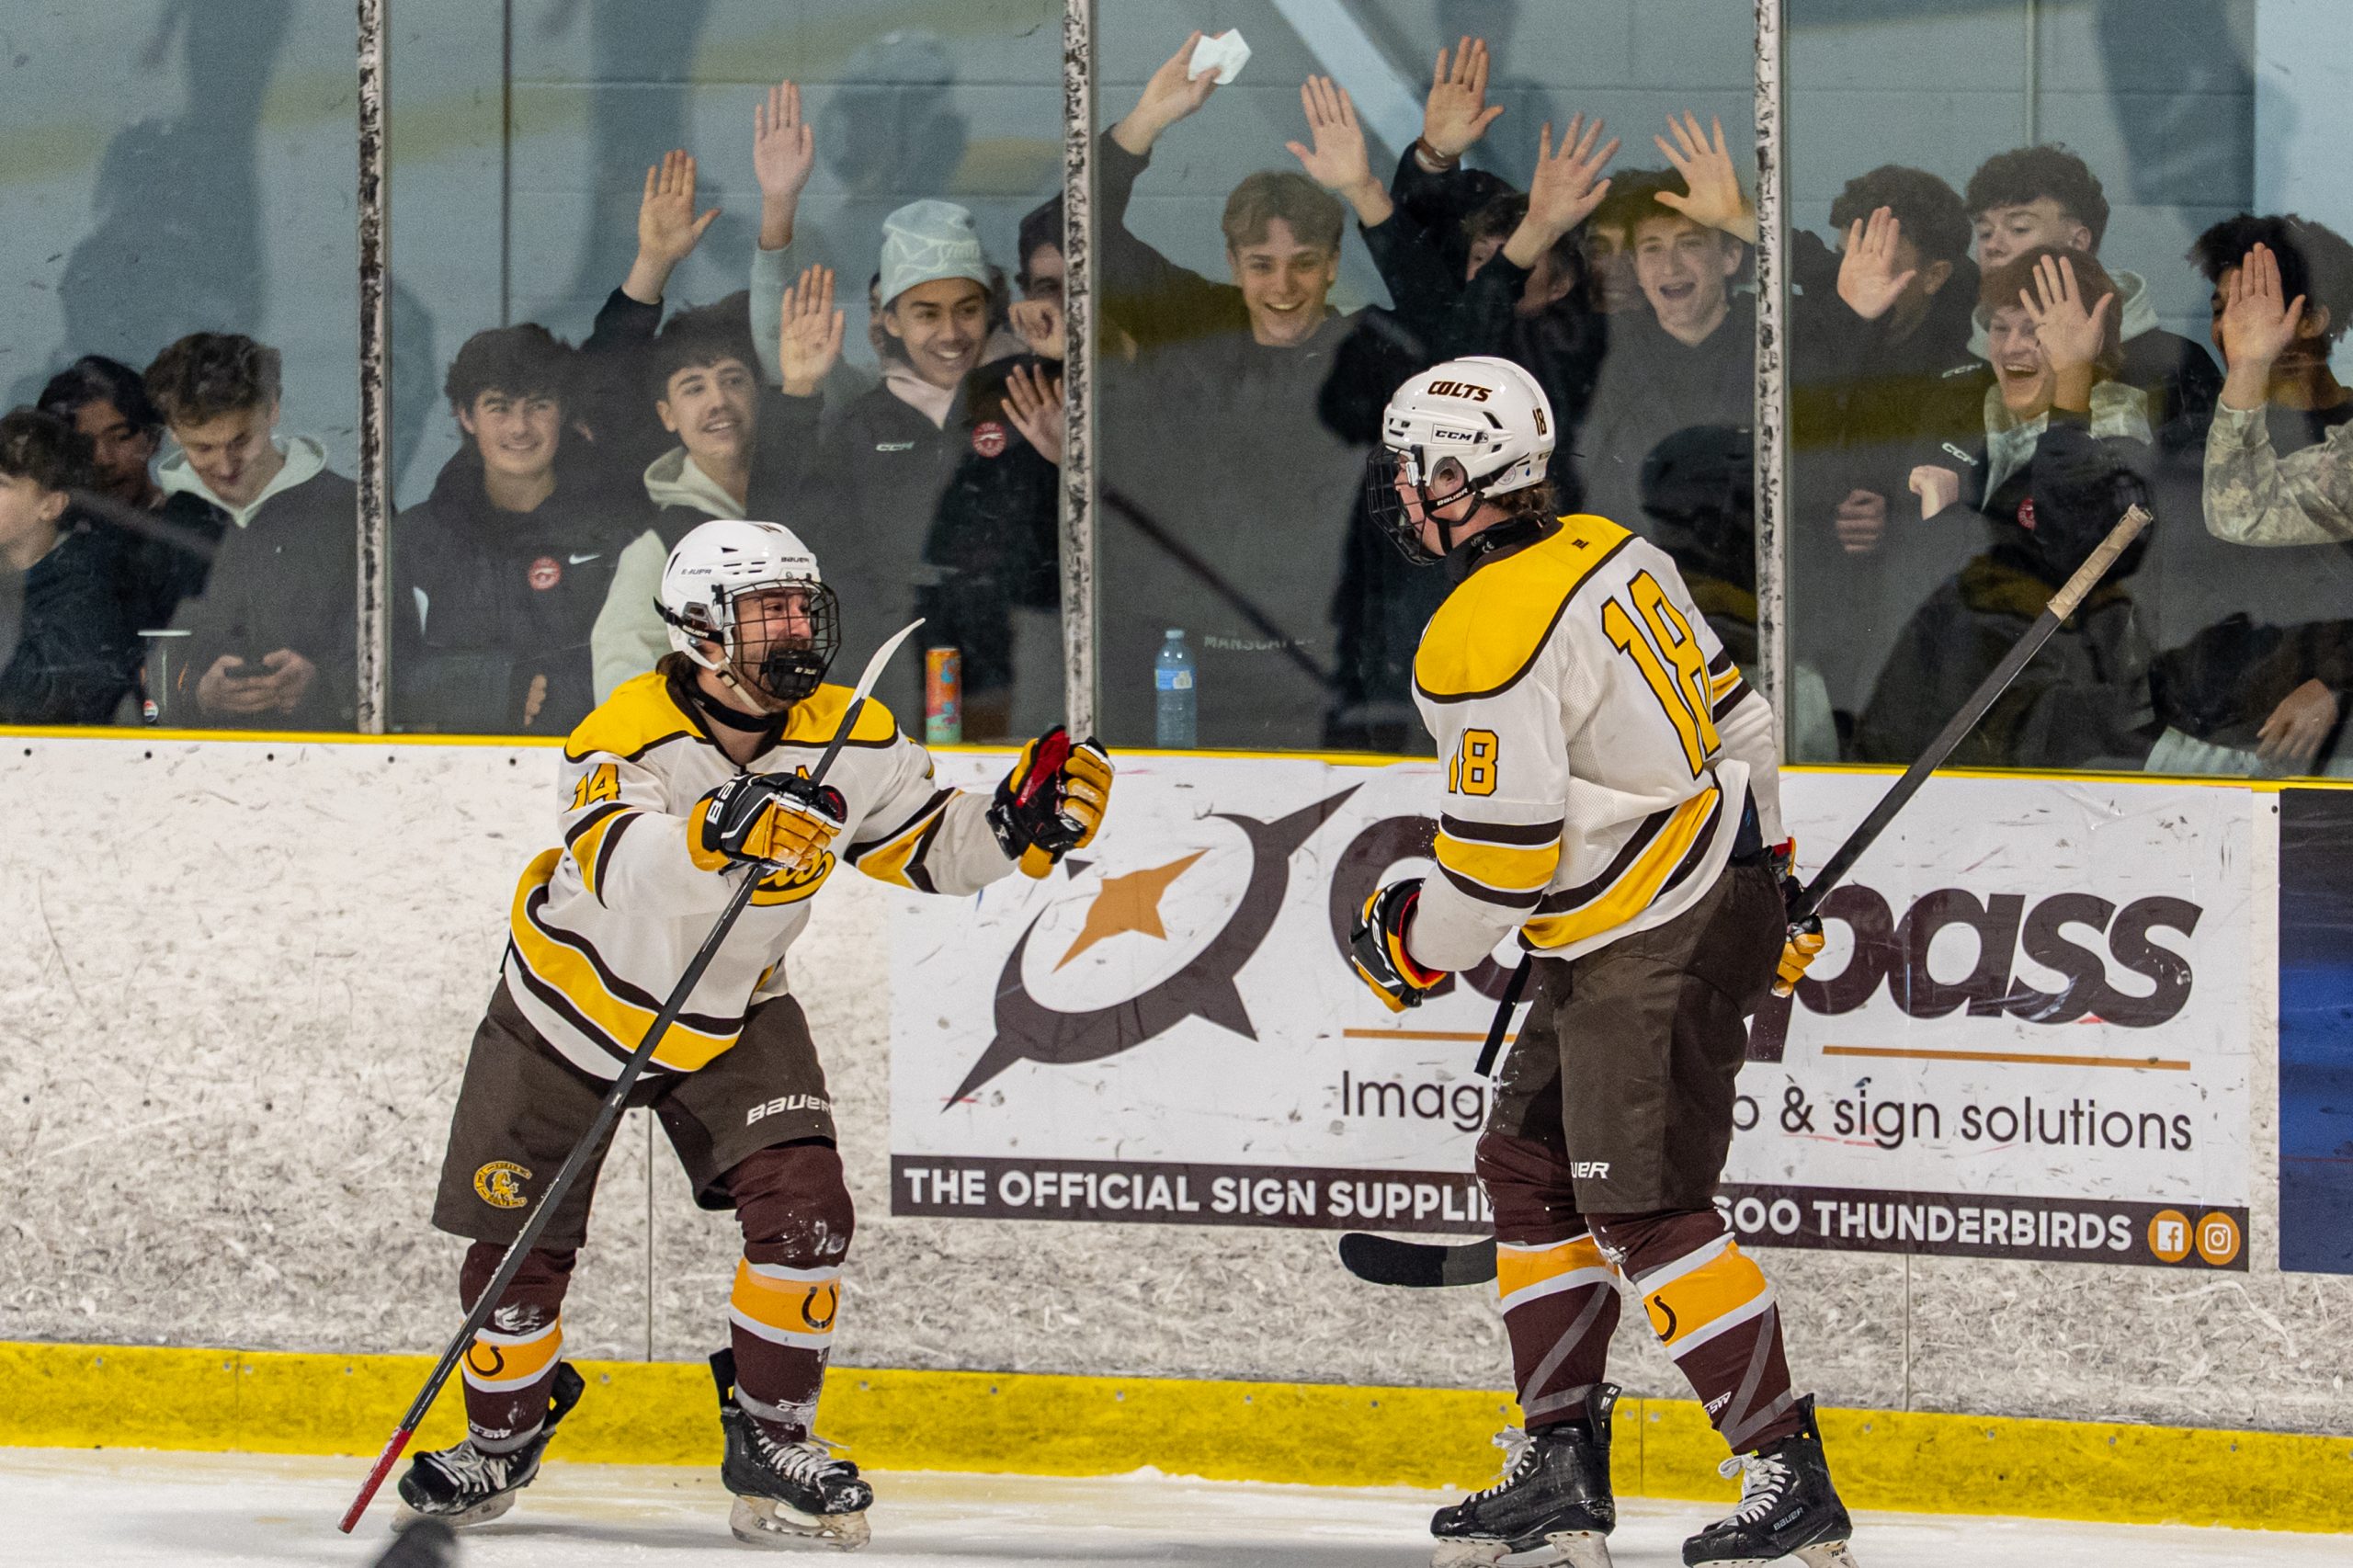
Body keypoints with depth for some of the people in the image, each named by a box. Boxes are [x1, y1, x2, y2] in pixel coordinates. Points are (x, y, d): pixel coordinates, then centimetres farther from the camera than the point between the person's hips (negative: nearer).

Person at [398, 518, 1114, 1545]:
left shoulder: (847, 740, -13)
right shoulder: (627, 736, -29)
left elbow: (927, 845, 0)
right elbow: (617, 863, -47)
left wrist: (1021, 825, -20)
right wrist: (717, 834, -65)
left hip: (733, 1018, 3)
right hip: (576, 1006, -3)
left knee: (804, 1215, -14)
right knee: (520, 1253, 1)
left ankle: (770, 1439, 2)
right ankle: (502, 1441, 27)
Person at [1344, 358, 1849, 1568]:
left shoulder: (1481, 641, -20)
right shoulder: (1610, 556, 8)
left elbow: (1501, 854, -21)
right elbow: (1734, 715, 17)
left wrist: (1411, 945, -2)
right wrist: (1767, 883, 26)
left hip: (1657, 946, -10)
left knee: (1647, 1207, -11)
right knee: (1528, 1170, 15)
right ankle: (1560, 1466, 19)